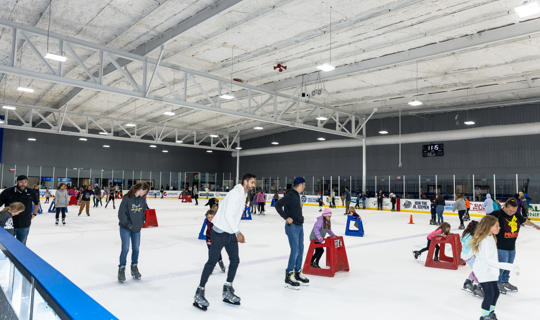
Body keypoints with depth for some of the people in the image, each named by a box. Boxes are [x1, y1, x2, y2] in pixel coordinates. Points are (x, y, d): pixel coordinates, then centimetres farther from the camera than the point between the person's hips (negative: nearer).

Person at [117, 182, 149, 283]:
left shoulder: (142, 199, 0)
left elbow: (145, 210, 11)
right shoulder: (127, 199, -17)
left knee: (136, 249, 12)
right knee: (125, 249, -3)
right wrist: (128, 224, -18)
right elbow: (121, 213, -17)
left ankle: (134, 268, 30)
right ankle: (121, 269, 16)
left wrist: (143, 220, -3)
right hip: (125, 229, -5)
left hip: (137, 228, 5)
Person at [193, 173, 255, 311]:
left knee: (235, 260, 9)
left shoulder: (243, 195, 12)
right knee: (212, 261, -4)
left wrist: (238, 234, 14)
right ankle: (199, 294, 7)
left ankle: (227, 292, 23)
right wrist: (237, 232, -18)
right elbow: (227, 215, -24)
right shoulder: (235, 193, -18)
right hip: (220, 233, -9)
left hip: (231, 233, 9)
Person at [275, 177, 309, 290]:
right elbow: (278, 205, -23)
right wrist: (286, 217, -20)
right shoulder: (290, 195, -16)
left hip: (299, 226, 9)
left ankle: (298, 273, 27)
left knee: (300, 249, 14)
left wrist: (300, 217, 12)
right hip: (292, 226, -9)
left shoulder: (297, 195, 13)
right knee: (295, 250, -9)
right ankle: (289, 277, 0)